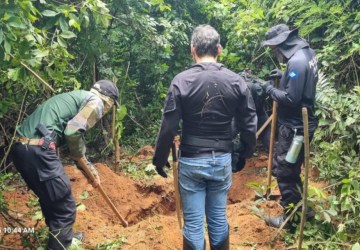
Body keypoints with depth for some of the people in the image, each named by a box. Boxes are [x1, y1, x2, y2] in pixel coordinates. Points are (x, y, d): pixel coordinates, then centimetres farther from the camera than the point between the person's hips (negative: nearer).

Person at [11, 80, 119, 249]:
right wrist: (80, 156, 5)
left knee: (50, 201, 28)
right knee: (65, 209, 5)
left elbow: (71, 133, 36)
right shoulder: (96, 102, 0)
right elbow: (73, 132, -16)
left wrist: (92, 171, 43)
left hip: (21, 148, 10)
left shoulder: (78, 98, 29)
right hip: (38, 151, -10)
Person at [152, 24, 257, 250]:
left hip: (191, 161, -3)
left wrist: (160, 158, 3)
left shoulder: (182, 81, -11)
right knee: (219, 218, 18)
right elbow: (249, 124, 1)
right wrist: (246, 153, 17)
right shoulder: (236, 81, -3)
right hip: (222, 160, 3)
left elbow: (169, 126, -10)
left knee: (193, 223, 9)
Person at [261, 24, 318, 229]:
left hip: (294, 127, -10)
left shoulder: (297, 61, -25)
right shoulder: (307, 52, 7)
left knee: (284, 171, 3)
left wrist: (272, 90, -12)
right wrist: (284, 75, 6)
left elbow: (291, 98, -26)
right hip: (302, 123, 10)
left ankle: (290, 217, 17)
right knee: (292, 169, 22)